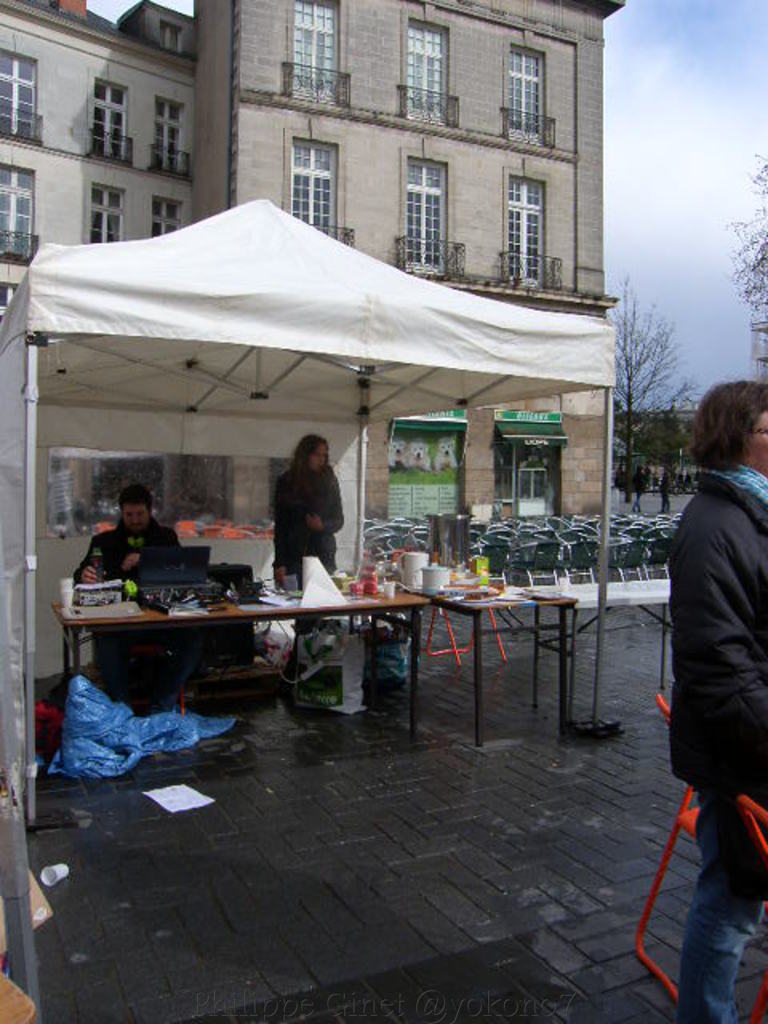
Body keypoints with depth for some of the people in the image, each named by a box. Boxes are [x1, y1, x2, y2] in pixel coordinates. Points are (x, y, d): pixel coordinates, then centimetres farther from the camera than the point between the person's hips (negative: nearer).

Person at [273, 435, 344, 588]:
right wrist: (280, 564, -7)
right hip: (294, 557, -1)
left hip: (324, 557, 1)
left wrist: (323, 526, -11)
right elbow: (280, 525, 1)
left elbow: (339, 520, 11)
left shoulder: (329, 480, 6)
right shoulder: (286, 482, 2)